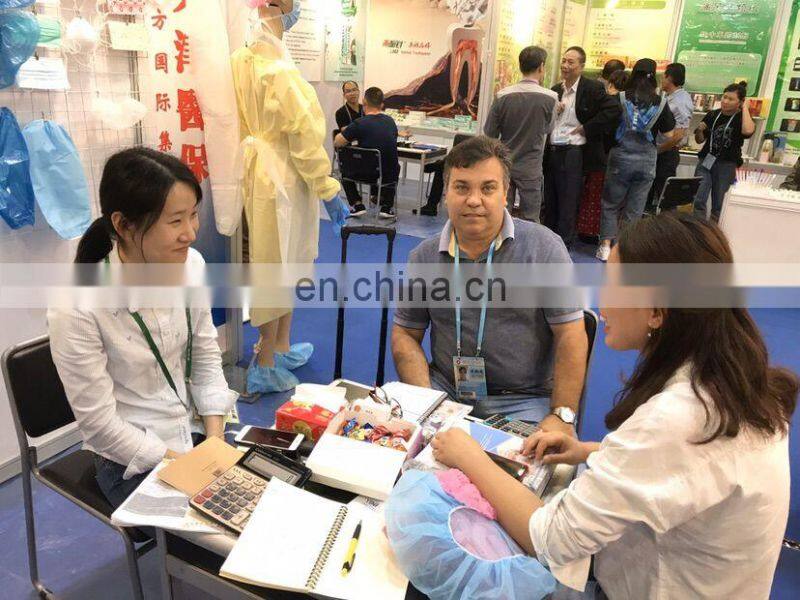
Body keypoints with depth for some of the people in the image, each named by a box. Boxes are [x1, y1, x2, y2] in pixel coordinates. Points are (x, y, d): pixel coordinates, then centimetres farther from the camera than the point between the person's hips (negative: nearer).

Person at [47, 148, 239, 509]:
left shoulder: (190, 263, -11)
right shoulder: (76, 308, -24)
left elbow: (206, 358, 1)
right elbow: (98, 422, -17)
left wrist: (216, 443, -7)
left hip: (197, 427, 5)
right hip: (133, 460, -4)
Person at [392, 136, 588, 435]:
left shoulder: (543, 247, -7)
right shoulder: (424, 257, 3)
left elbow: (570, 335, -7)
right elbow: (405, 335, 7)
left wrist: (562, 417, -13)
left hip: (523, 400, -2)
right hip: (444, 390, 3)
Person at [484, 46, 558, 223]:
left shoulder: (503, 96, -6)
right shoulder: (550, 98, -10)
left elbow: (489, 133, 0)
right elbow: (547, 129, 6)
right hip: (530, 169, -2)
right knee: (530, 220, 6)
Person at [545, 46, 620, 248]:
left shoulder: (593, 88, -7)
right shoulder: (556, 90, 13)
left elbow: (614, 110, -17)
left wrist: (587, 128, -15)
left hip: (573, 153, -6)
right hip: (551, 152, 6)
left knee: (568, 202, 1)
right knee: (549, 200, 13)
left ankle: (563, 245, 11)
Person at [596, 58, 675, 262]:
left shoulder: (620, 98, -4)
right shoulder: (661, 103, -1)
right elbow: (669, 134, 3)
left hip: (621, 156, -1)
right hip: (646, 160, 1)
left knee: (611, 204, 11)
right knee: (634, 209, 7)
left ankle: (606, 246, 6)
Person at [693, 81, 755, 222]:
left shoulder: (742, 119, -1)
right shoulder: (713, 115, 7)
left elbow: (748, 131, -26)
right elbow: (700, 140, 14)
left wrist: (745, 108, -14)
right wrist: (699, 130, -8)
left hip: (727, 165, -2)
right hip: (706, 161, 2)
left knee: (718, 205, 3)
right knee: (698, 201, -10)